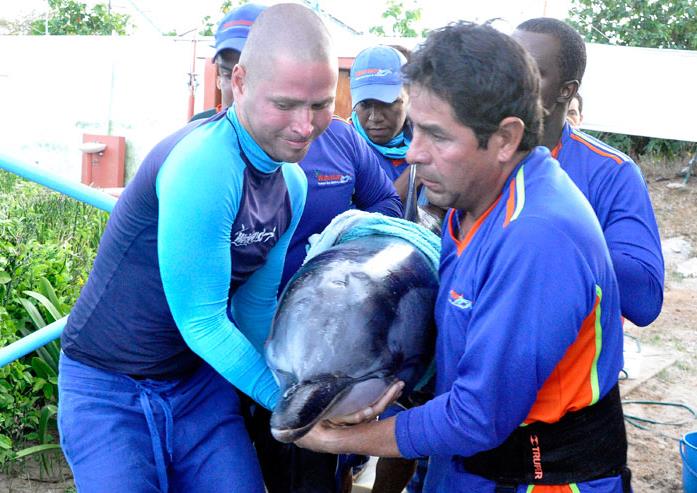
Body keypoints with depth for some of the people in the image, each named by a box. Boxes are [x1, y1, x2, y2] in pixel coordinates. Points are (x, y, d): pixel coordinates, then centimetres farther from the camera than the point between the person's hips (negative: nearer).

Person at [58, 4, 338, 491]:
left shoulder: (292, 183, -1)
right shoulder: (202, 164, -27)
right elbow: (201, 323, -24)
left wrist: (283, 388, 5)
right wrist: (290, 402, -16)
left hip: (201, 378, 7)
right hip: (111, 389, -6)